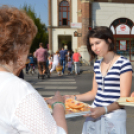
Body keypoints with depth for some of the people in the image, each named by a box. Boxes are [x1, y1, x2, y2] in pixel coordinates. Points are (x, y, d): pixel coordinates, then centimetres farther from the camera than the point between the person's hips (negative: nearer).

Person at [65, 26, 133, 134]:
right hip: (94, 114, 6)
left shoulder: (123, 63, -11)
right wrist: (74, 97, 2)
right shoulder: (97, 64, 9)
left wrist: (104, 109, -25)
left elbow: (124, 98, -13)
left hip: (114, 116, -5)